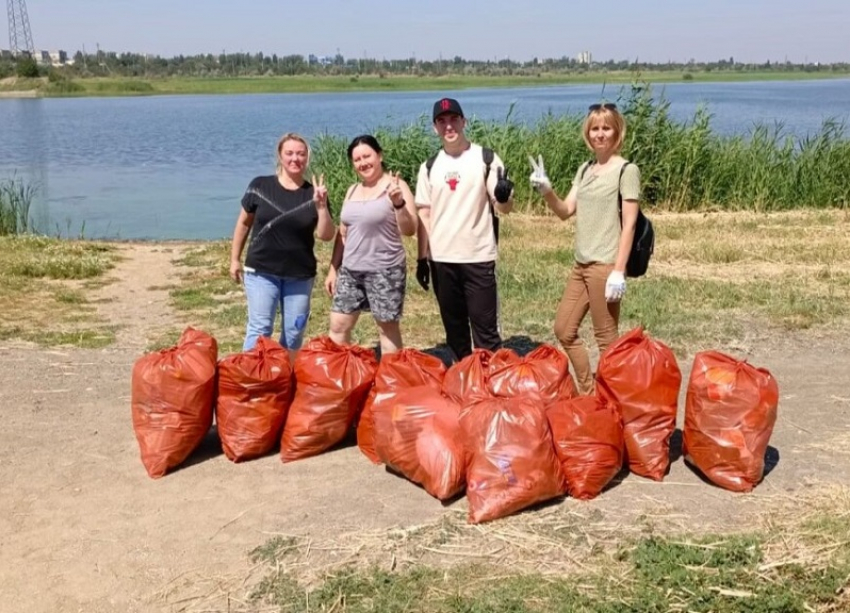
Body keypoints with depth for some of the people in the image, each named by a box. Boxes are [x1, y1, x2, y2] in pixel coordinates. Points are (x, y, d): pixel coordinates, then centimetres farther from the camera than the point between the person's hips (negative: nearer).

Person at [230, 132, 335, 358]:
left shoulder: (314, 194, -2)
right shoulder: (260, 186, -4)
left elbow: (326, 235, -7)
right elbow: (244, 223, 7)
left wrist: (321, 206, -20)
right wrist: (235, 259, 8)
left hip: (300, 276, 2)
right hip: (261, 272, -2)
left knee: (294, 332, 10)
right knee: (260, 328, -4)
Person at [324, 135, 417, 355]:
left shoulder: (395, 186, -7)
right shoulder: (352, 191, 12)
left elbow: (409, 230, -15)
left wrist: (398, 203, -31)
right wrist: (333, 268, 16)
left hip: (385, 270, -6)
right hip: (350, 270, 6)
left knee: (388, 327, 3)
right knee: (338, 327, 7)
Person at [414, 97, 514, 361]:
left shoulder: (486, 159, -2)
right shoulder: (429, 168, 6)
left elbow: (504, 208, -3)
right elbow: (424, 214, 9)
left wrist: (503, 196, -26)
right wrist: (422, 258, 4)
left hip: (478, 257, -3)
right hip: (441, 259, 3)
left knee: (486, 329, 1)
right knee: (454, 329, 14)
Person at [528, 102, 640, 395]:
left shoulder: (626, 170, -7)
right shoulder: (585, 169, 13)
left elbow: (629, 225, -12)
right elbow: (566, 211, 10)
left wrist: (619, 271, -17)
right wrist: (546, 190, -10)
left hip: (605, 264, -8)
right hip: (581, 264, 8)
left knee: (606, 338, 1)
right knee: (564, 330, 14)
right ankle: (588, 393, 27)